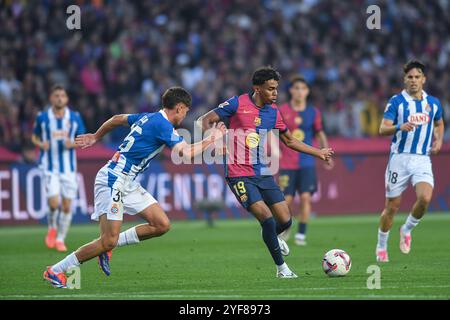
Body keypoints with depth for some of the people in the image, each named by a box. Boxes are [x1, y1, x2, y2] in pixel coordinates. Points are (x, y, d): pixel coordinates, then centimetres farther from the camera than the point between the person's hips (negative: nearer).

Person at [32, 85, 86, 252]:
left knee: (67, 206, 1)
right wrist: (41, 144, -11)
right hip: (50, 167, -2)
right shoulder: (42, 117, -2)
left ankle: (60, 239, 18)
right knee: (54, 202, -16)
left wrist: (72, 144, -15)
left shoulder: (75, 117, 0)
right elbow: (34, 137, 11)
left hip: (69, 167, 2)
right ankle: (52, 228, 15)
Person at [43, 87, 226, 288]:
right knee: (109, 241, -13)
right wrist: (211, 139, -9)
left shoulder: (148, 117, 13)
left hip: (128, 183, 10)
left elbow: (117, 119, 28)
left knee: (162, 225, 1)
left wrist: (96, 136, 42)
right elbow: (186, 153, -23)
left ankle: (106, 247, 11)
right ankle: (55, 271, -2)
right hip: (113, 179, -10)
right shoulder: (163, 125, -15)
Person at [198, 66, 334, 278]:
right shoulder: (238, 104, -9)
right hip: (240, 175, -6)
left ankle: (272, 237, 38)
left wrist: (318, 153, 22)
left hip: (264, 174, 6)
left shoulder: (273, 112, 7)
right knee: (267, 218, -17)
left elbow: (289, 141, 22)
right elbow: (205, 120, -5)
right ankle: (281, 268, 0)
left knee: (285, 220, 0)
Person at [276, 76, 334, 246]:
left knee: (305, 197, -11)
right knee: (286, 199, -3)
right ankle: (284, 228, 25)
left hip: (307, 163, 1)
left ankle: (301, 234, -2)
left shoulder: (313, 112, 6)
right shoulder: (282, 111, 0)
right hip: (287, 163, -1)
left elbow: (320, 134, 15)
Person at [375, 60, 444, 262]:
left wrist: (438, 140, 11)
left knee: (425, 198, -22)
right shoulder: (396, 101, -4)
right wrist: (400, 127, -31)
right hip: (400, 158, -2)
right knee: (392, 206, 2)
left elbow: (439, 124, 29)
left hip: (422, 160, 2)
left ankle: (407, 230, 6)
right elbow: (383, 129, -12)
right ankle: (381, 246, 23)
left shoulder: (433, 103, 8)